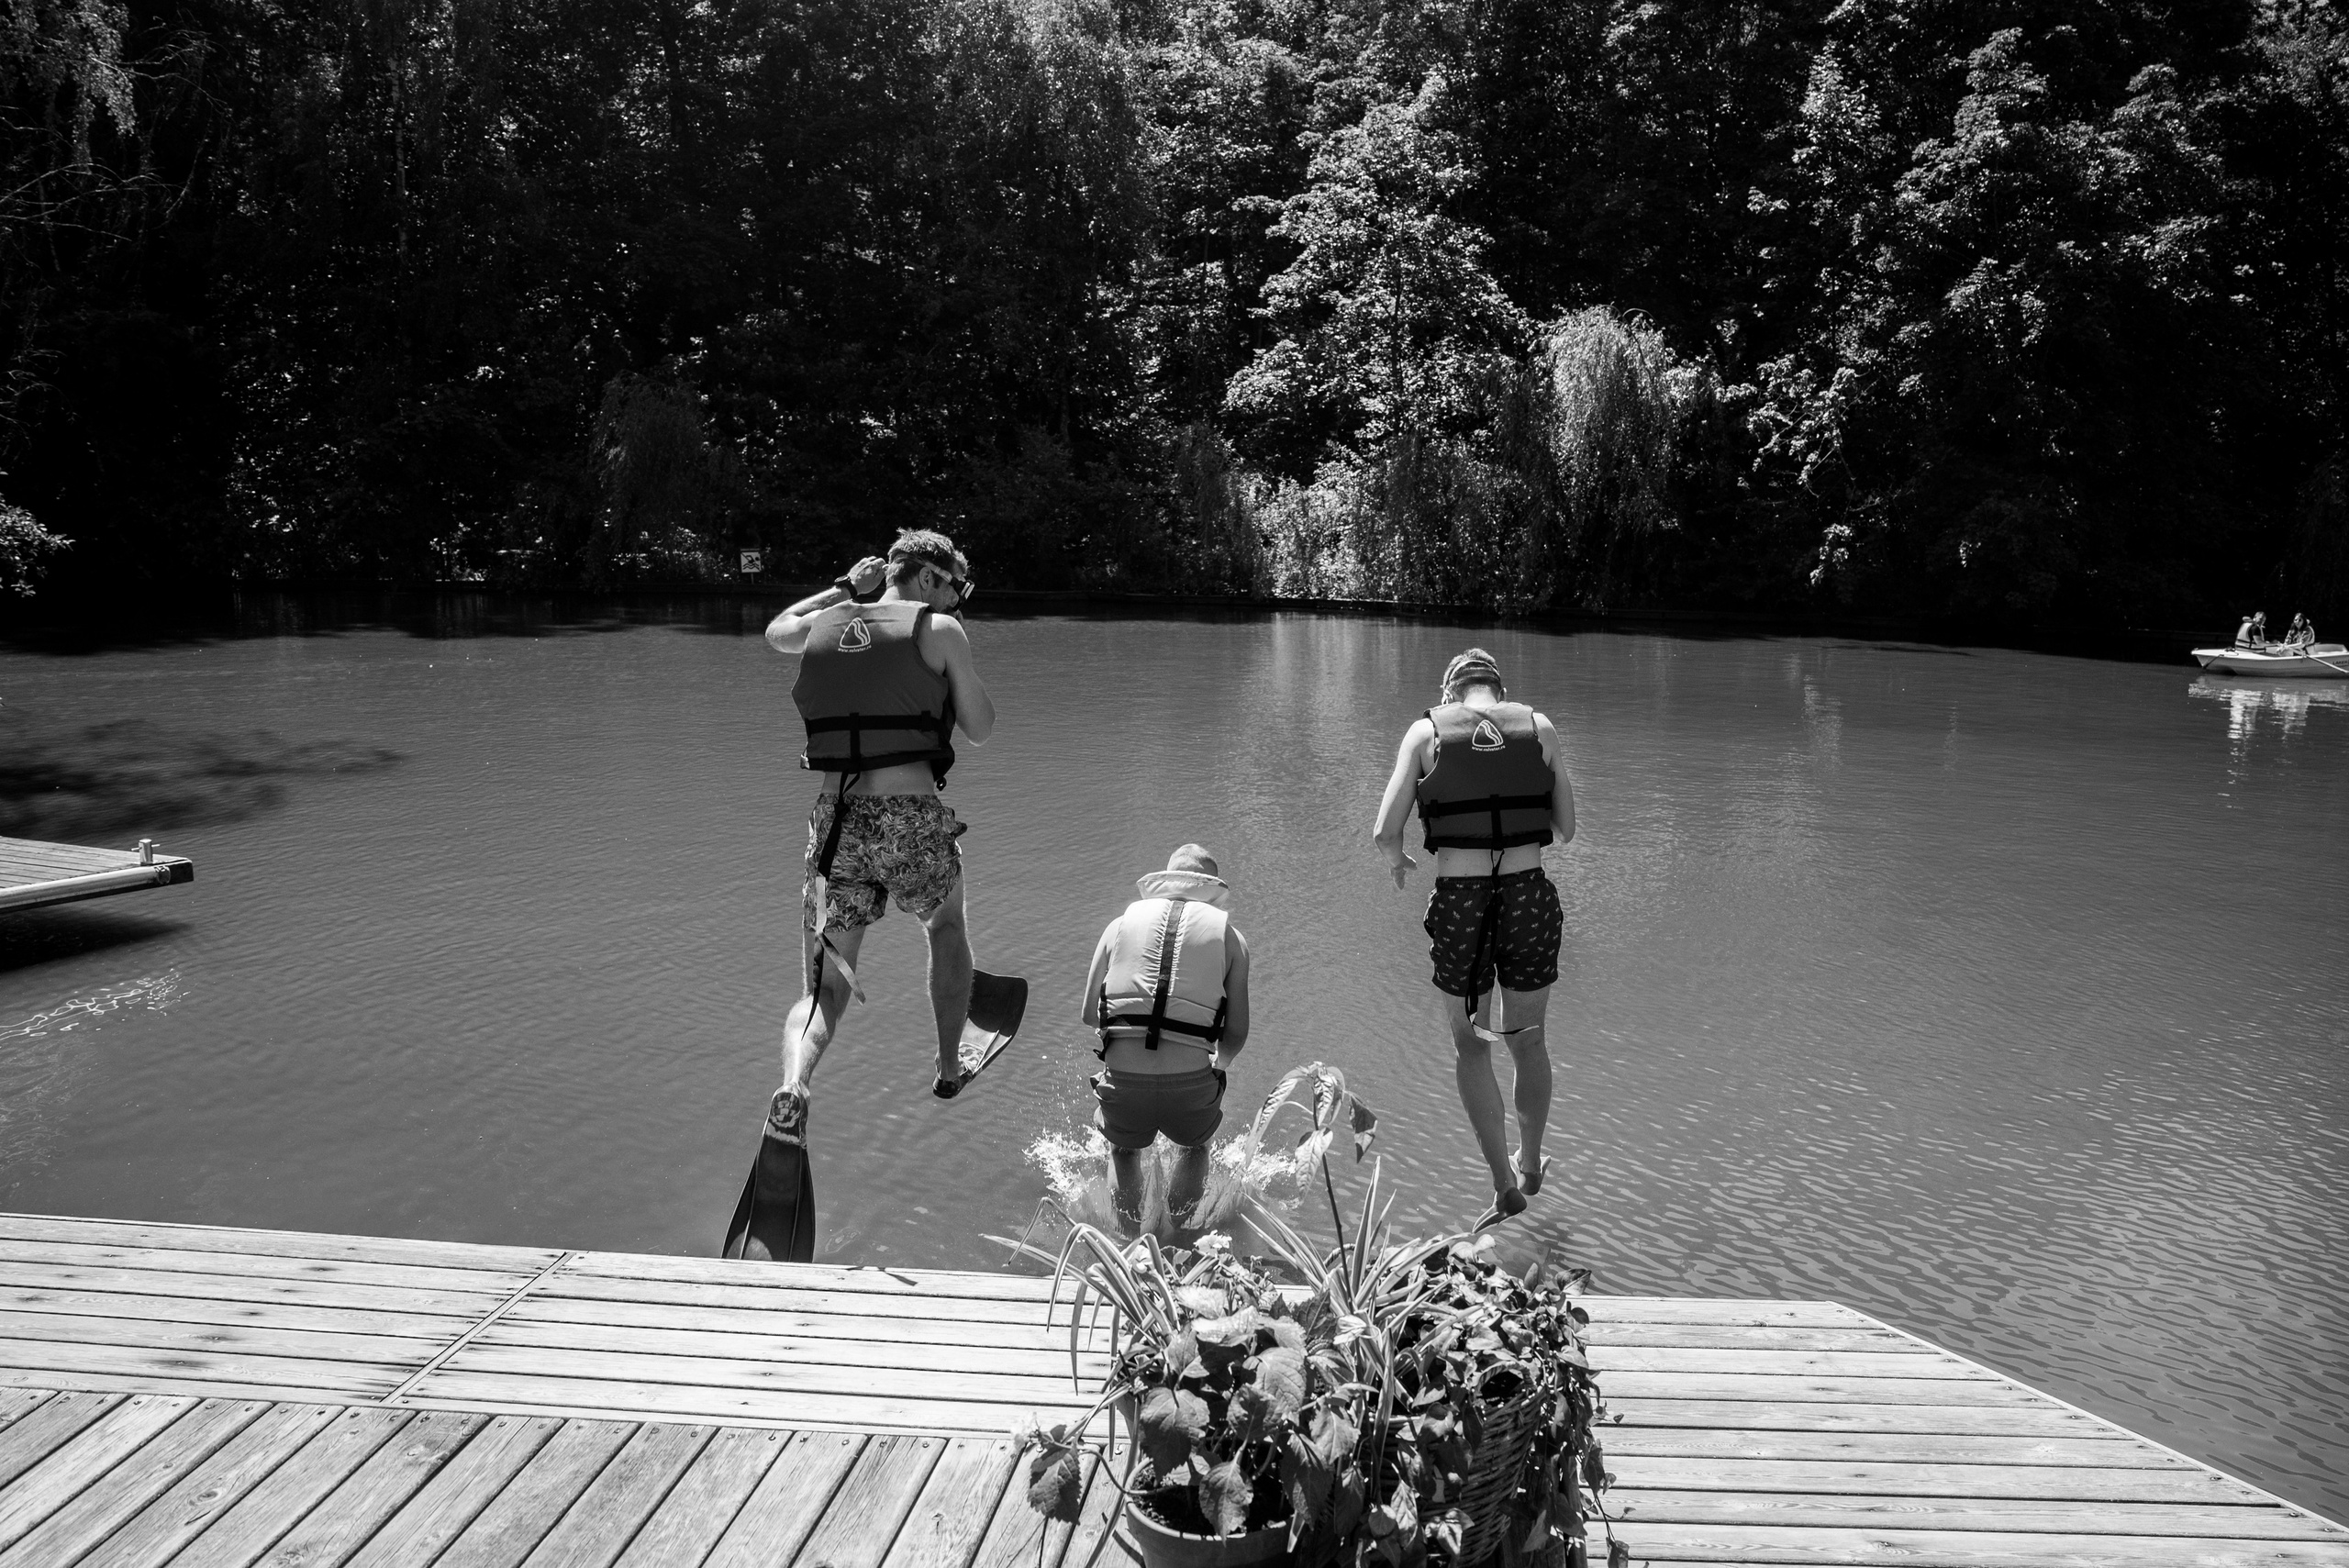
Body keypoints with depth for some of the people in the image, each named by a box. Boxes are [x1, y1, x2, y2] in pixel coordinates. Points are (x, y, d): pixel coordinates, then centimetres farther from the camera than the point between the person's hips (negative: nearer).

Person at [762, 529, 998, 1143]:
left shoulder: (821, 627, 11)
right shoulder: (939, 630, -1)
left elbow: (777, 631, 36)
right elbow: (981, 731, 6)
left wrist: (846, 588, 39)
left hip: (834, 822, 3)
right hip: (912, 821, -3)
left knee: (825, 990, 7)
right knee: (947, 930, 29)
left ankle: (793, 1089, -21)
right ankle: (949, 1064, 40)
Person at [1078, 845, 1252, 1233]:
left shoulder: (1122, 924, 13)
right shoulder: (1228, 935, 10)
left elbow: (1088, 1014, 13)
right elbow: (1237, 1032, 7)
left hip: (1122, 1080, 1)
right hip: (1192, 1081, -1)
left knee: (1124, 1148, 35)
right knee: (1193, 1146, 35)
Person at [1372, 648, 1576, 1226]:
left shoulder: (1426, 731, 1)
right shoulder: (1540, 728, 4)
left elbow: (1385, 830, -4)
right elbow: (1565, 829, 6)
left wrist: (1396, 860, 17)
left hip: (1459, 905, -1)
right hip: (1529, 899, 2)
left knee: (1470, 1046, 19)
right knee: (1528, 1040, 23)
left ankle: (1504, 1184, 16)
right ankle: (1529, 1166, 42)